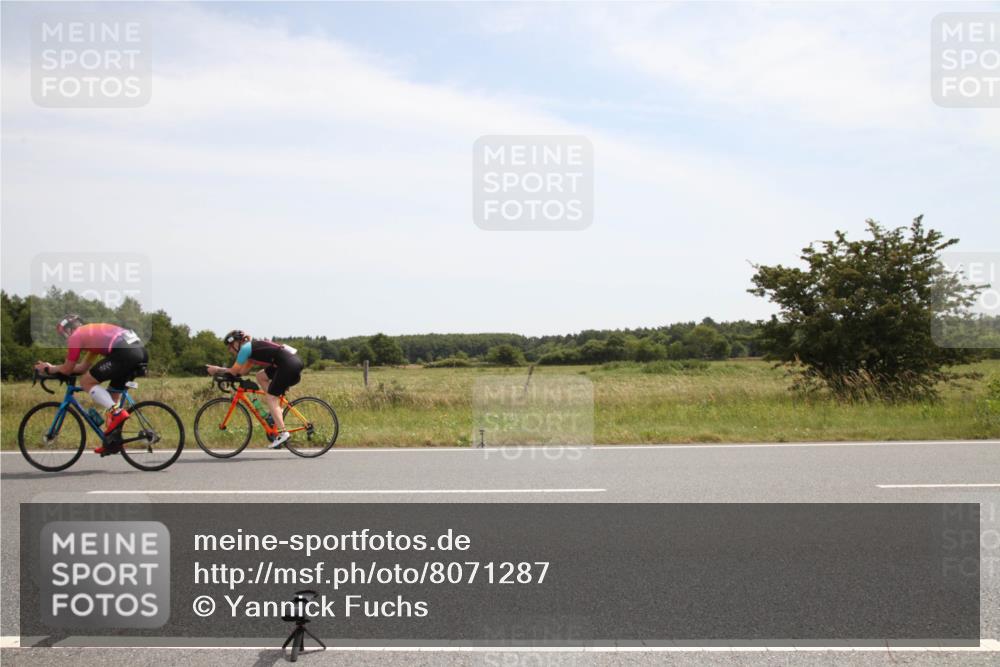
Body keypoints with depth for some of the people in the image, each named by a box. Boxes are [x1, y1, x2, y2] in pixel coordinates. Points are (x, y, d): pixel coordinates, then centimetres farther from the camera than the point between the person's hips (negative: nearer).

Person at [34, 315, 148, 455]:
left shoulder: (75, 337, 11)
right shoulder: (93, 331, 35)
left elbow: (67, 370, 17)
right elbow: (84, 367, 36)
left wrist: (49, 369, 36)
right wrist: (52, 367, 43)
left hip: (124, 353, -9)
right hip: (141, 351, 9)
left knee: (86, 382, 7)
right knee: (112, 394, 22)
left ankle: (117, 412, -9)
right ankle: (112, 442, 24)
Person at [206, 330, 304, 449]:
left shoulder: (245, 348, -2)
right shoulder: (251, 346, 24)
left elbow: (234, 371, 3)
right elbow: (243, 371, 25)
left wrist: (217, 369, 17)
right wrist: (220, 369, 22)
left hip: (289, 365, -9)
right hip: (293, 361, 9)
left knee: (270, 398, -4)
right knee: (260, 376, 20)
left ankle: (283, 433, -11)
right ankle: (276, 409, 16)